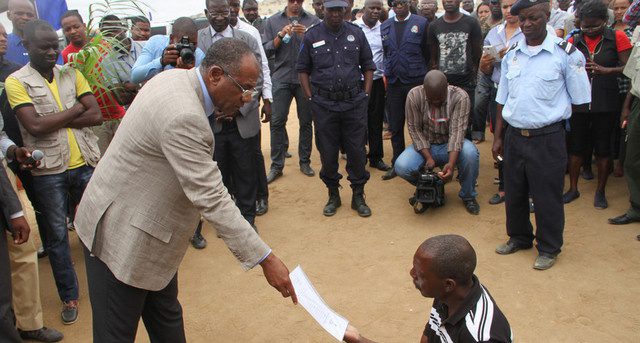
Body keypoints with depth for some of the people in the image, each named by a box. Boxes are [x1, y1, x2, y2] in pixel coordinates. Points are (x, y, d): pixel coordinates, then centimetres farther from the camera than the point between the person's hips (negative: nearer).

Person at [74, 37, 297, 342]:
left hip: (144, 221, 10)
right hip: (121, 234, -10)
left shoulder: (176, 77, -2)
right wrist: (265, 259, -29)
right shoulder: (184, 117, -32)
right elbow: (211, 198, -33)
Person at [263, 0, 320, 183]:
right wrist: (280, 36, -10)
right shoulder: (272, 21, 8)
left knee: (306, 121, 5)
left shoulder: (313, 21, 5)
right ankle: (276, 166, 6)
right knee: (277, 122, -3)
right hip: (281, 78, 0)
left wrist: (307, 35, -16)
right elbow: (266, 50, 3)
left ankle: (305, 161, 18)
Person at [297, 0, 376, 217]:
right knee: (327, 152, 7)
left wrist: (365, 95, 3)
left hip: (354, 103, 1)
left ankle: (358, 196, 18)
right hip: (323, 105, 0)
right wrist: (310, 98, 0)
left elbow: (368, 66, 11)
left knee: (357, 151, 4)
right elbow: (303, 69, 6)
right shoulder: (312, 36, 1)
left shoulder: (356, 34, 5)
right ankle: (333, 195, 25)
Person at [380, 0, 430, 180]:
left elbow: (427, 52, 2)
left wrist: (421, 74, 5)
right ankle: (397, 164, 19)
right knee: (395, 127, 8)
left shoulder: (421, 23, -1)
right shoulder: (385, 27, 10)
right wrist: (388, 73, 10)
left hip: (416, 82, -3)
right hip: (394, 83, 3)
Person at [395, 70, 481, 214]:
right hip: (424, 146, 1)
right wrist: (428, 158, -22)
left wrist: (451, 164, -38)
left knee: (470, 153, -34)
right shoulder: (414, 96, -15)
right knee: (401, 167, -27)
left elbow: (457, 131, -25)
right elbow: (415, 129, -12)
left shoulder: (460, 97, -20)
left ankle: (468, 196, -6)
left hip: (451, 146, -1)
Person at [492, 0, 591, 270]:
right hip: (514, 136, 5)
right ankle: (519, 237, 38)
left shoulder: (565, 53, -8)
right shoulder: (511, 54, 6)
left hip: (547, 138, -4)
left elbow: (580, 100, 0)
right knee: (514, 192, 16)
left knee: (547, 197, 6)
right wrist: (497, 137, 11)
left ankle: (549, 248, 25)